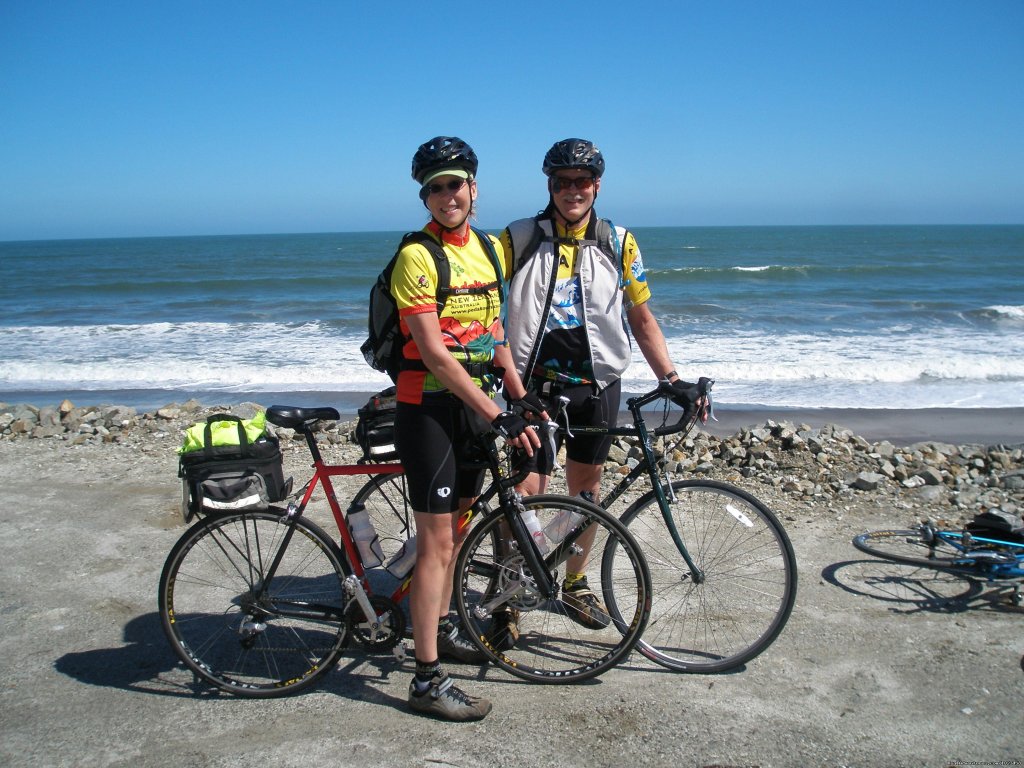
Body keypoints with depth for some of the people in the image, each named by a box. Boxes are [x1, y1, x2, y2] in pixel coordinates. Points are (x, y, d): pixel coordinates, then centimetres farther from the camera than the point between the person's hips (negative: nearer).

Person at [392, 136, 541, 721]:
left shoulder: (490, 248, 11)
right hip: (430, 407, -7)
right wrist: (498, 417, -23)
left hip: (477, 404, 7)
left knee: (458, 523, 19)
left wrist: (524, 400, 8)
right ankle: (429, 679, 6)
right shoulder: (417, 255, -13)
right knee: (437, 542, -4)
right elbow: (433, 352, -21)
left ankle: (441, 627, 39)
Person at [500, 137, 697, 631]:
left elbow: (642, 318, 7)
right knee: (526, 492, -7)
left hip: (597, 386, 3)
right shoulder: (519, 239, -2)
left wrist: (671, 378, -2)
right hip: (535, 385, -2)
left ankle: (574, 583, 32)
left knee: (586, 489, 12)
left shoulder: (619, 243, 4)